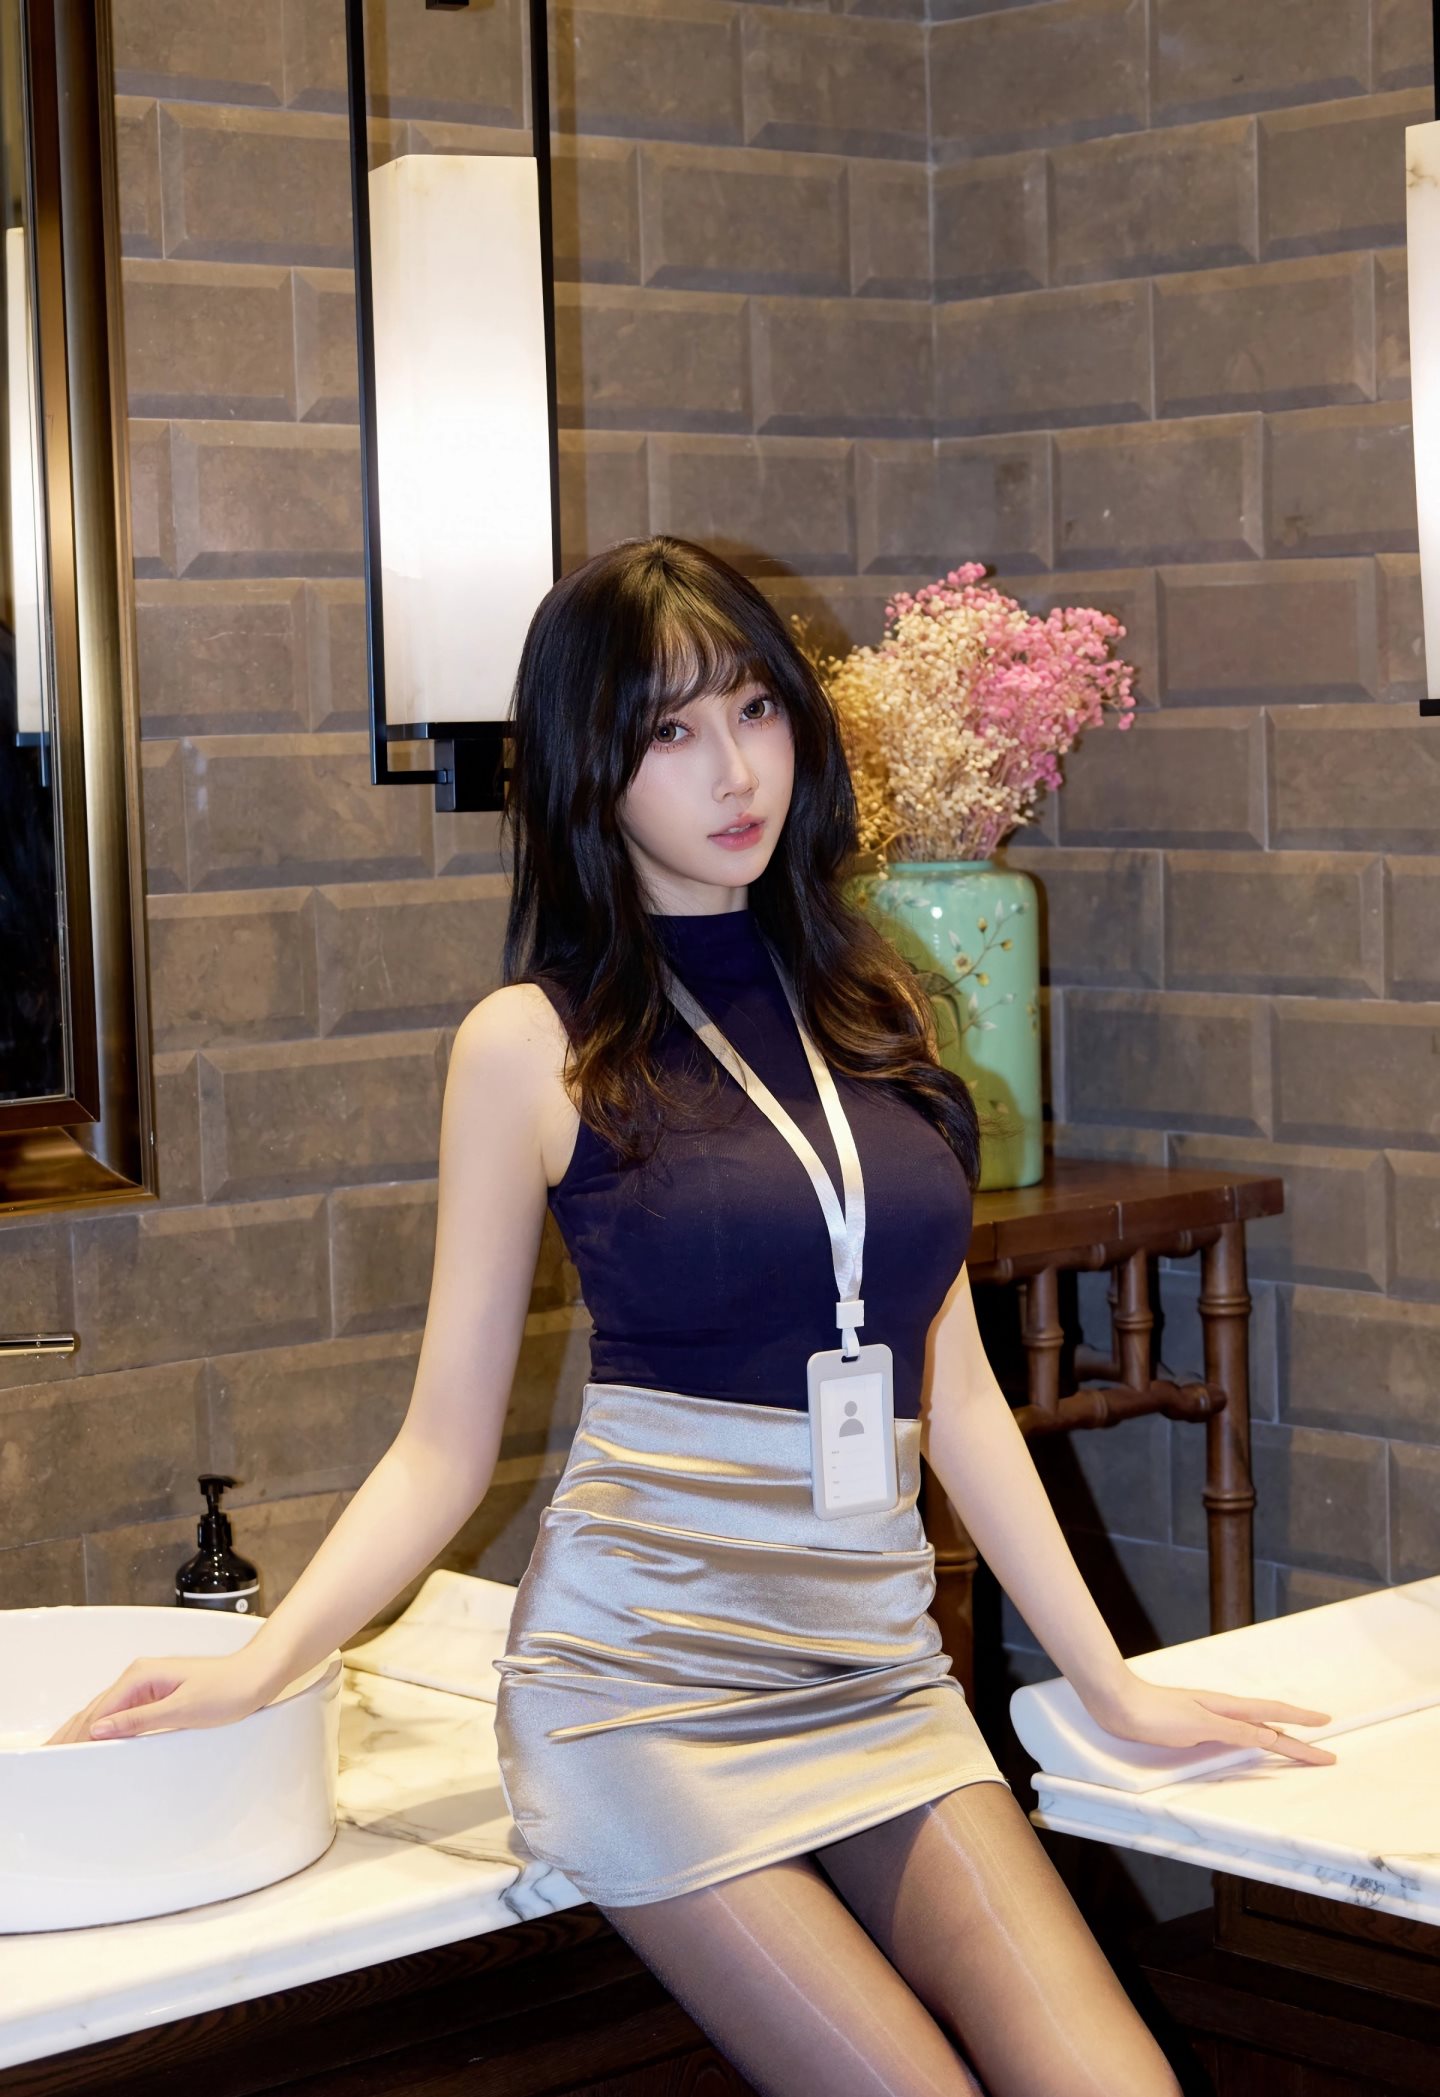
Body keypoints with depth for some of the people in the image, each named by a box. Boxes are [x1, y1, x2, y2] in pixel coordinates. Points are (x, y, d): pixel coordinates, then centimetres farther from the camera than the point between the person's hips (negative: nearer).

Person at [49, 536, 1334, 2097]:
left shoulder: (872, 1010, 12)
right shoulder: (533, 1045, -1)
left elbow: (951, 1391, 14)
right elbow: (448, 1444, 1)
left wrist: (1112, 1685, 13)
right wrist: (262, 1663, -12)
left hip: (879, 1663, 4)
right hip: (642, 1675, -4)